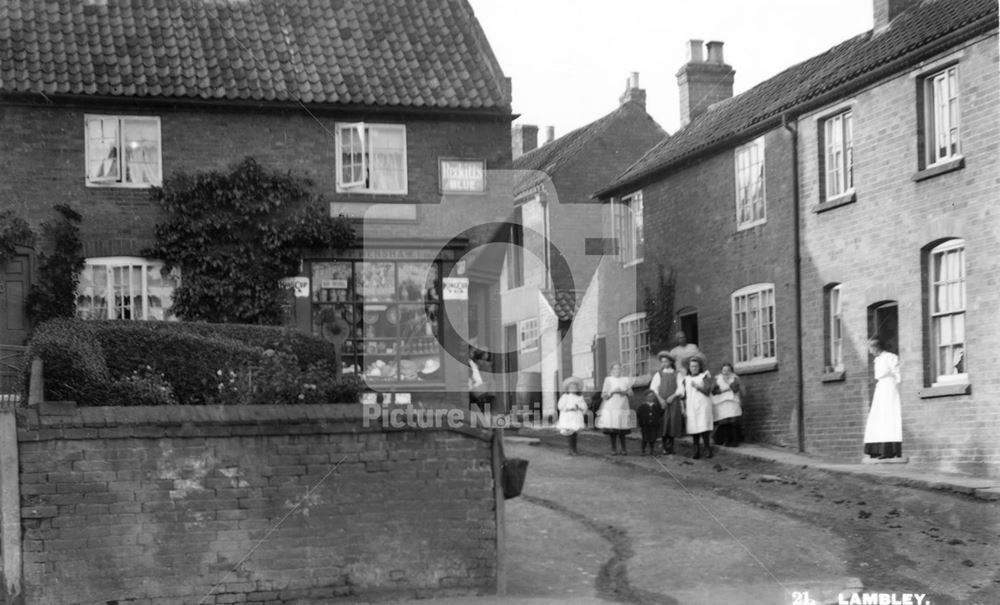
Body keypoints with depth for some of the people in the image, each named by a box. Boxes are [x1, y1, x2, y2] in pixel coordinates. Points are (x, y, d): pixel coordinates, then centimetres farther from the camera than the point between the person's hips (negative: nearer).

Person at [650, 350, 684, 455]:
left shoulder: (676, 375, 11)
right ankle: (666, 447, -5)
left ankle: (669, 447, 4)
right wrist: (660, 399, -11)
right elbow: (653, 388, 1)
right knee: (663, 424, -7)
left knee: (672, 424, -2)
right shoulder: (658, 374, 9)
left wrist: (672, 397, -11)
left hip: (673, 402, 0)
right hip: (661, 402, 0)